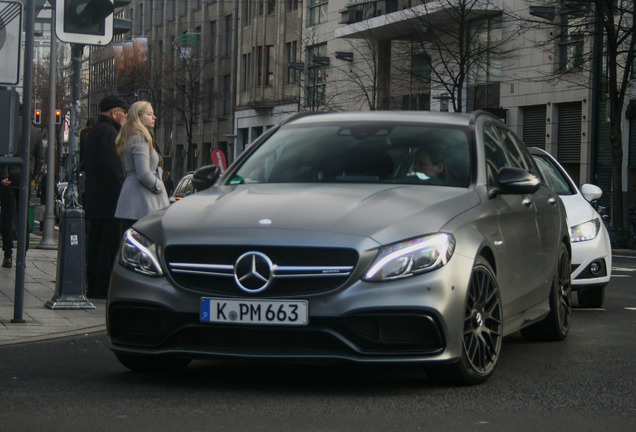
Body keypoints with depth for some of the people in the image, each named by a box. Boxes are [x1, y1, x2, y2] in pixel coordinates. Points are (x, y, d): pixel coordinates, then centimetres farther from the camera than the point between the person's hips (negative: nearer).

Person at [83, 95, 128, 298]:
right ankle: (103, 288, -8)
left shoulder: (93, 132, 19)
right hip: (108, 201, -10)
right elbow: (112, 168, -21)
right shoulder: (108, 132, -13)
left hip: (93, 201, 10)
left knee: (95, 243, 12)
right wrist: (120, 196, -18)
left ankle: (93, 286, 15)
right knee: (110, 244, -8)